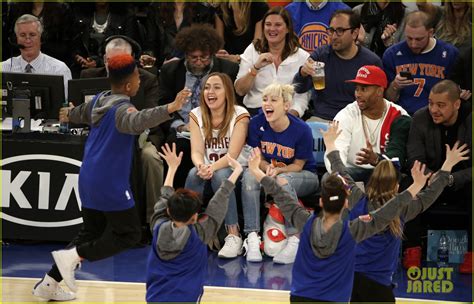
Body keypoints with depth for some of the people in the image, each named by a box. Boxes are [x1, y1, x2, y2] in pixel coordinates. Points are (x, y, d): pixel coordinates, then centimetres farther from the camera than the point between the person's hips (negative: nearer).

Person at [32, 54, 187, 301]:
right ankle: (72, 256, -11)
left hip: (88, 180, 9)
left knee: (91, 232, 17)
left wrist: (68, 115, 56)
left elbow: (83, 113, 33)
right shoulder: (122, 109, -17)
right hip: (110, 183, -9)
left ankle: (48, 284, 15)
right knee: (129, 233, 0)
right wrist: (169, 109, -51)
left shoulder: (100, 100, 9)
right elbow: (137, 121, -41)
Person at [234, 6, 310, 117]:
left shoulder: (302, 57, 6)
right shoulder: (252, 51, 10)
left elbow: (302, 98, 0)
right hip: (255, 111, 1)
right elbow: (240, 91, 3)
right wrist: (256, 67, -11)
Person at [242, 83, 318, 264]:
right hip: (271, 171, 4)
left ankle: (294, 239, -33)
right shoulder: (257, 123, -11)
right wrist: (268, 168, -25)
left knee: (283, 180, -38)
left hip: (304, 177, -4)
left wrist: (278, 170, -30)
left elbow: (298, 165, -11)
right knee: (249, 176, -29)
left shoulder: (301, 130, -20)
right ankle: (252, 238, -34)